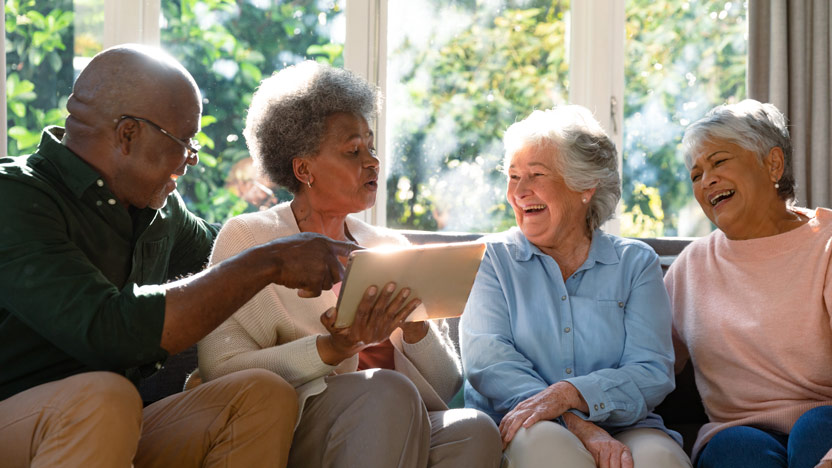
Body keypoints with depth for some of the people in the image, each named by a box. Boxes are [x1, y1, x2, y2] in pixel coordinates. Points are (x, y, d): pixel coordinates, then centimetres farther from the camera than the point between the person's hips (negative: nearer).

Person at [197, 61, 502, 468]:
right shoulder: (246, 238, 6)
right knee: (388, 391, -35)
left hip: (399, 430, 4)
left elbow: (447, 387, 16)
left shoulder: (390, 247, 21)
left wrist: (416, 327, -5)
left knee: (474, 430, -29)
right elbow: (222, 372, -9)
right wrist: (337, 347, -19)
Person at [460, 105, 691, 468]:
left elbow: (653, 372, -1)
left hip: (620, 429, 1)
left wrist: (567, 394, -22)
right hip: (516, 432, 0)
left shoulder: (636, 263, 12)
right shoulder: (491, 258, 10)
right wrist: (575, 424, -22)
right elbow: (486, 358, -7)